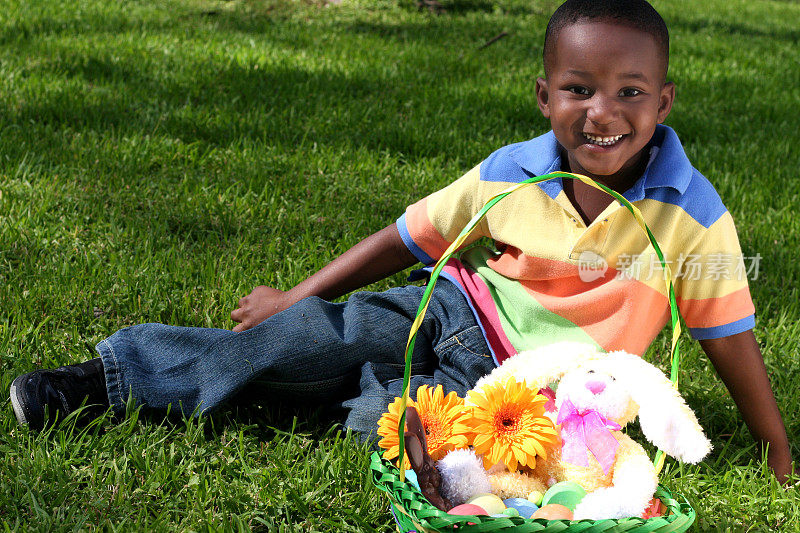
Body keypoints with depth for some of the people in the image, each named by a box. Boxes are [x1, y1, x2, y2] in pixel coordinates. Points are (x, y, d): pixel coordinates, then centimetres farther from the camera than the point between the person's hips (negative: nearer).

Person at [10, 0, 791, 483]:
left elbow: (731, 337, -9)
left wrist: (779, 458, -6)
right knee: (295, 341, -12)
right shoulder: (509, 175, -10)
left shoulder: (692, 215, -18)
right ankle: (109, 378, -6)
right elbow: (407, 239, 1)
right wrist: (299, 295, 3)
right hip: (453, 312, 3)